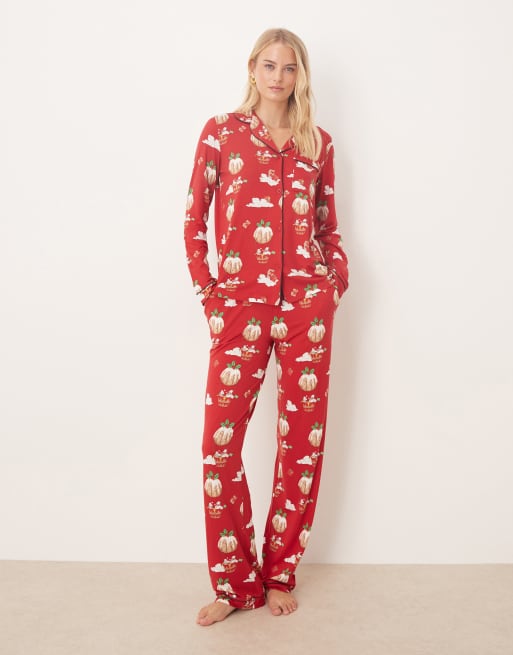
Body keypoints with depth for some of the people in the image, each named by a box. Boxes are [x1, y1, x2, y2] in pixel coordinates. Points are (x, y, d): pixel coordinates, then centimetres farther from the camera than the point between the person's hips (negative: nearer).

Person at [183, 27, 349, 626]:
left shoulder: (317, 144, 13)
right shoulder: (221, 133, 7)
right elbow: (194, 220, 6)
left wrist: (337, 275, 3)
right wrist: (207, 290, 0)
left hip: (308, 305, 2)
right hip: (241, 305, -2)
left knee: (303, 438, 4)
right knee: (220, 441, -5)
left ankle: (280, 575, 21)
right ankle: (236, 582, 13)